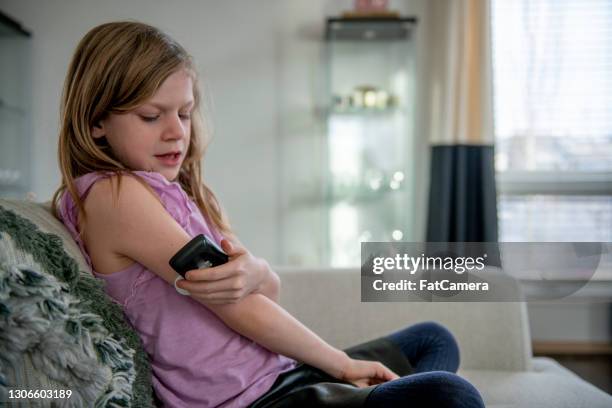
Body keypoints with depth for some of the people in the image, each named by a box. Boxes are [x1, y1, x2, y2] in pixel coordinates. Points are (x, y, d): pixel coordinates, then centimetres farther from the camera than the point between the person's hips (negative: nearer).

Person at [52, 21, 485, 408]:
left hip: (281, 371, 10)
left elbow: (270, 287, 2)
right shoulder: (112, 194, -14)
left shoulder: (189, 191, 13)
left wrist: (251, 273, -23)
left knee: (433, 340, 20)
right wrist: (342, 363, -6)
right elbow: (240, 309, -16)